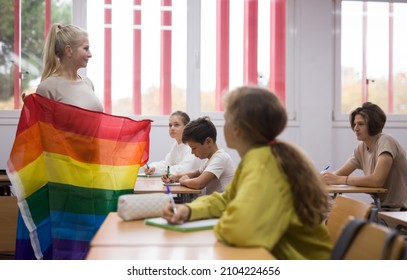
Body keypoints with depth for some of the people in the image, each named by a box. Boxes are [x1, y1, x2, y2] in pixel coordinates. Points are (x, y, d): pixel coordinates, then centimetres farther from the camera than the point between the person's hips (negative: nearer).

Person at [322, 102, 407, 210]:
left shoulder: (385, 141, -17)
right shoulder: (362, 148, 5)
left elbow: (377, 180, -28)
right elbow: (340, 173, 5)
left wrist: (338, 180, -27)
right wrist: (325, 177, -17)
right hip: (383, 206, 6)